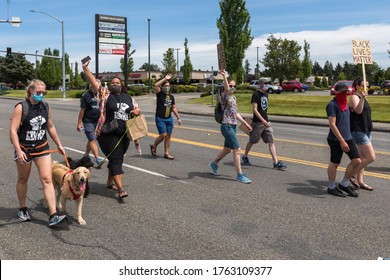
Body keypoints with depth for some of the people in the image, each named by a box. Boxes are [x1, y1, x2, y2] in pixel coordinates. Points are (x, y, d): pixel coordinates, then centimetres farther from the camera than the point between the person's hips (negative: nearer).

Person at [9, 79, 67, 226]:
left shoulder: (45, 107, 2)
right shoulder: (21, 108, -12)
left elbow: (50, 127, 14)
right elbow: (13, 130, -17)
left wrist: (59, 145, 15)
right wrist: (18, 151, -26)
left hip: (42, 148, 3)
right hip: (24, 149, -3)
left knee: (47, 179, -7)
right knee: (22, 179, 15)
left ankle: (53, 216, -11)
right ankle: (23, 209, 36)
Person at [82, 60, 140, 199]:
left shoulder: (128, 97, 11)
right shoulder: (106, 95, -3)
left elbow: (135, 109, 22)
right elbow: (93, 82, -10)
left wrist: (137, 111, -1)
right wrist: (85, 68, -19)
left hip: (124, 134, 6)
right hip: (109, 134, -5)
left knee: (117, 158, 17)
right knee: (116, 159, -9)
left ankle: (110, 182, 36)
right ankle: (120, 190, -10)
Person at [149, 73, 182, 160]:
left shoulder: (171, 96, 12)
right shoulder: (160, 94, -3)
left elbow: (174, 108, 18)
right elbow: (156, 85, -22)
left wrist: (178, 118, 14)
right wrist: (165, 78, -18)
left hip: (169, 119, 5)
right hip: (160, 119, -5)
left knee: (168, 136, 5)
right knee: (163, 135, -10)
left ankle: (166, 153, 12)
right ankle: (154, 146, 17)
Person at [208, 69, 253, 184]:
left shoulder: (233, 97, 17)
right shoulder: (224, 96, -9)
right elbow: (227, 90, -33)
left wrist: (245, 123, 21)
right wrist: (224, 77, -46)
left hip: (232, 127, 9)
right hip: (227, 126, -9)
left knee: (227, 149, 19)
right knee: (237, 150, -10)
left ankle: (214, 164, 39)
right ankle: (240, 175, -4)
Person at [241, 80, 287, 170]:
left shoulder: (266, 94, 11)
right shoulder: (256, 94, -12)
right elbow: (254, 110, -17)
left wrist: (266, 121, 17)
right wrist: (263, 121, -23)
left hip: (266, 122, 7)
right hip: (257, 122, -7)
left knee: (271, 141, -1)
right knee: (252, 141, 7)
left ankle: (276, 162, -3)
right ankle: (245, 157, 29)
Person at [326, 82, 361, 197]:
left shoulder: (345, 103, 12)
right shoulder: (332, 105, -14)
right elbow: (332, 125, -20)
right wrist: (342, 141, -21)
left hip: (348, 138, 8)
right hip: (336, 140, -8)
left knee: (357, 161, 5)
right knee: (334, 163, 4)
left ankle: (344, 184, 21)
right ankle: (331, 187, 21)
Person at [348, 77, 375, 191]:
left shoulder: (363, 97, 17)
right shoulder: (354, 97, -11)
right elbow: (358, 110, -29)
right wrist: (362, 98, -40)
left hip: (365, 131, 10)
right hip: (358, 131, -10)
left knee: (363, 158, 11)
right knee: (371, 157, -13)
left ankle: (360, 181, 19)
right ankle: (352, 176, -1)